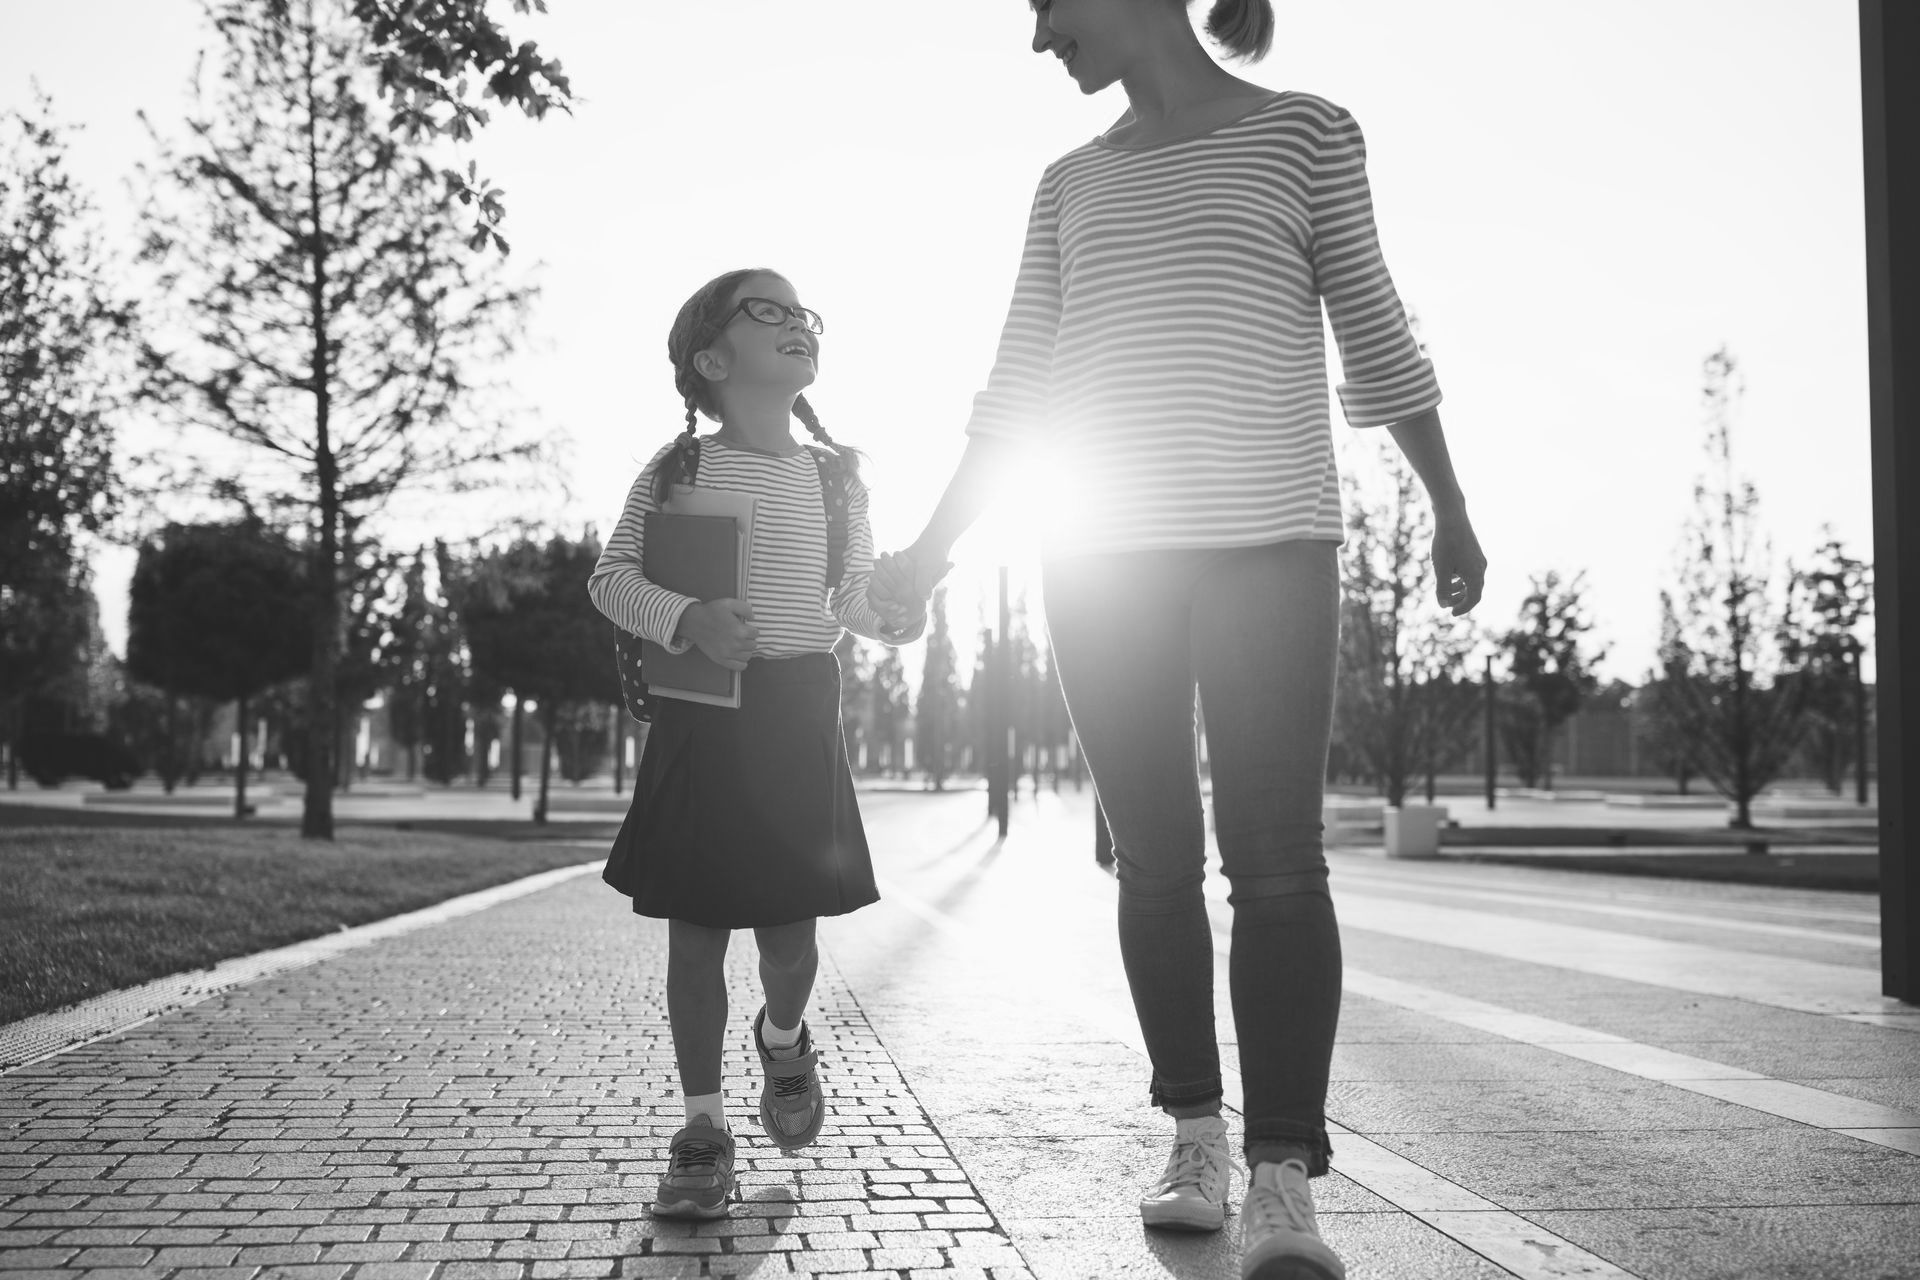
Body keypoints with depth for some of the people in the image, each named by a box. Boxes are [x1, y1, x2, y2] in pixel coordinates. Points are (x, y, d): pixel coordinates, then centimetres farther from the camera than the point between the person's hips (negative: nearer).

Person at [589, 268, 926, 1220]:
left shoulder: (835, 477, 7)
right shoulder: (679, 468, -1)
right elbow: (610, 578, -1)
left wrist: (890, 615, -6)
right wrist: (684, 616, -18)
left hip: (799, 709, 2)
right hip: (700, 712, -1)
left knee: (790, 924, 2)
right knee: (696, 925, 2)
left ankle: (783, 1039, 37)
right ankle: (704, 1125, 14)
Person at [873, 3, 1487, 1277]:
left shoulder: (1305, 132, 6)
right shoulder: (1070, 183, 16)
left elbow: (1375, 334, 6)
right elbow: (1018, 391, 16)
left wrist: (1450, 508, 3)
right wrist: (935, 547, 12)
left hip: (1272, 544, -3)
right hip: (1105, 552, 4)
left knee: (1278, 857, -9)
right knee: (1154, 857, 3)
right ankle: (1197, 1142, 12)